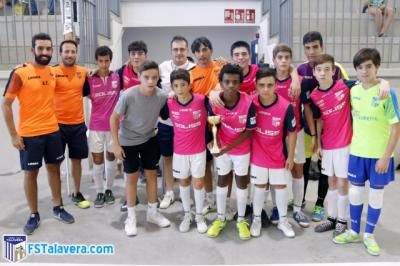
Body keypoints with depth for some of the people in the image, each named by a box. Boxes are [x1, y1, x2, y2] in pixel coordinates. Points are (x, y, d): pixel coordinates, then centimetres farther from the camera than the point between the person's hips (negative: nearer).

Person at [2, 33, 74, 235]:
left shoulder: (53, 72, 3)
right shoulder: (20, 74, -12)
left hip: (53, 131, 5)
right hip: (29, 134, -4)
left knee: (54, 168, 14)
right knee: (30, 173, 7)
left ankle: (58, 208, 29)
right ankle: (34, 215, 21)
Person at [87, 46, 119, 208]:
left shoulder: (117, 77, -3)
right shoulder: (90, 80, -3)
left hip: (114, 125, 1)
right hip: (96, 126, 0)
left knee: (111, 157, 11)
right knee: (97, 159, 5)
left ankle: (109, 189, 26)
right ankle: (100, 192, 17)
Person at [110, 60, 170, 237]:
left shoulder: (162, 96, -18)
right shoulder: (128, 96, -26)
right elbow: (114, 118, -16)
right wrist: (116, 144, -16)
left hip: (150, 139, 3)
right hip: (128, 141, -3)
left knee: (151, 174, 12)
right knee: (132, 177, 6)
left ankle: (152, 212, 31)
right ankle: (131, 217, 23)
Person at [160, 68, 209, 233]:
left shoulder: (202, 100, -16)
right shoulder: (169, 104, -10)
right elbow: (161, 116, 6)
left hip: (198, 150, -2)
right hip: (179, 151, 2)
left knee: (198, 183, 5)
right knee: (183, 182, 14)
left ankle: (199, 216, 25)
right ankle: (187, 215, 32)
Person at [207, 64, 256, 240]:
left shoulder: (248, 102, -26)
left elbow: (249, 131, -17)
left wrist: (230, 146, -23)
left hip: (242, 149, -2)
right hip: (222, 147, 2)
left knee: (242, 182, 10)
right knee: (222, 181, 15)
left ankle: (241, 220, 27)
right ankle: (220, 218, 31)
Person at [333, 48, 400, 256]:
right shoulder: (353, 91, 0)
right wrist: (351, 143, 7)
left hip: (379, 154, -4)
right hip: (357, 152, 4)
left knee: (376, 192, 9)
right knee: (356, 191, 12)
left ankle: (369, 235, 26)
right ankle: (354, 231, 28)